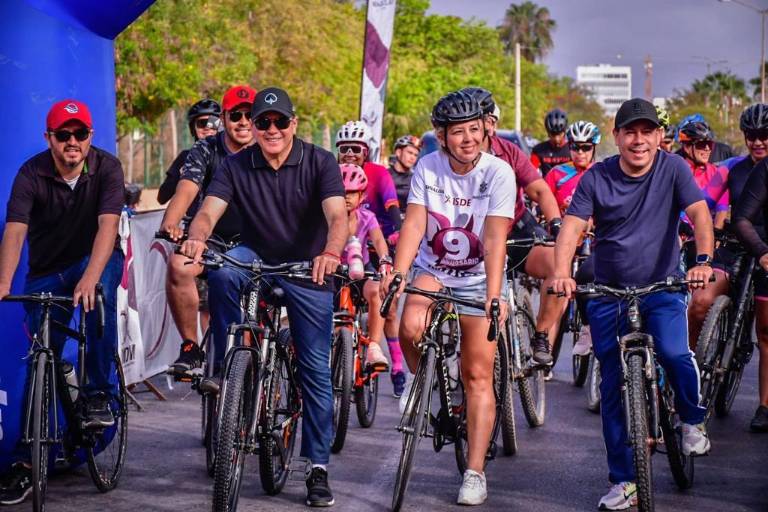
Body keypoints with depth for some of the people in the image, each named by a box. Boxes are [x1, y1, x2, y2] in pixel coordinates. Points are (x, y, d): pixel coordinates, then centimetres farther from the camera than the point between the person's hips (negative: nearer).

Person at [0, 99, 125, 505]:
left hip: (97, 260, -1)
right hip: (47, 272, 1)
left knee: (101, 292, -36)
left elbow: (108, 225, -29)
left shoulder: (107, 168, -16)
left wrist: (89, 278, -45)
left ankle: (98, 394, -26)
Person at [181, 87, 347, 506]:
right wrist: (196, 237, -42)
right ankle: (227, 369, -21)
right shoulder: (236, 167, -6)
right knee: (222, 269, -33)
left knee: (316, 369, -4)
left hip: (308, 271, -1)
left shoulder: (319, 162, -12)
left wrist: (330, 253, -48)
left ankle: (318, 468, 5)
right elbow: (209, 211, -18)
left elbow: (337, 216, -26)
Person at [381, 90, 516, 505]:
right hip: (432, 271, 2)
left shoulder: (498, 172, -18)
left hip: (479, 279, -2)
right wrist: (397, 273, -33)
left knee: (477, 376, -4)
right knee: (410, 327, -29)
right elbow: (413, 224, -18)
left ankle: (475, 473, 1)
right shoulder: (427, 168, -10)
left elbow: (494, 239, -26)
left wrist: (494, 296, -36)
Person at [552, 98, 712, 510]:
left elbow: (699, 213, -16)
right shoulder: (597, 178, -5)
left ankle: (693, 421, 5)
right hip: (608, 292, 2)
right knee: (612, 387, 1)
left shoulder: (673, 169, -6)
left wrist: (703, 261, -34)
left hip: (662, 287, -1)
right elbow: (571, 227, -13)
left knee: (673, 353, -27)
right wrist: (562, 272, -31)